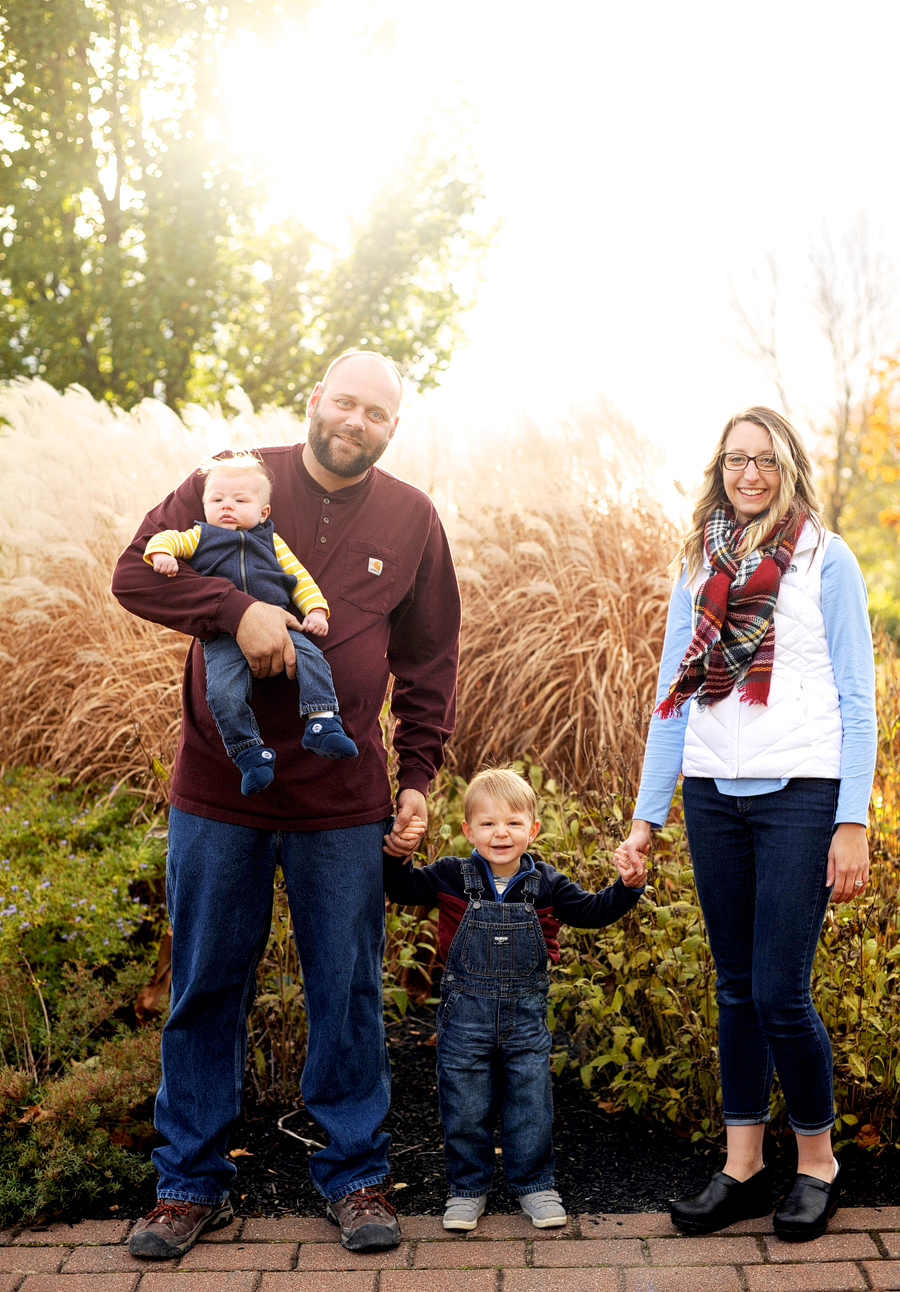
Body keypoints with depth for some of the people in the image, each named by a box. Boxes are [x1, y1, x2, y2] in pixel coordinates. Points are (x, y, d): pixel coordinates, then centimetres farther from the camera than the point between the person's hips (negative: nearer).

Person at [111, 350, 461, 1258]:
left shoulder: (411, 518, 5)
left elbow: (429, 660, 11)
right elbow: (137, 572, -4)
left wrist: (419, 773, 5)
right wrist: (236, 610, -19)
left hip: (343, 801, 1)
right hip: (217, 791, 0)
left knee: (347, 993, 8)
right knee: (205, 989, 9)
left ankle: (355, 1176, 24)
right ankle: (190, 1184, 23)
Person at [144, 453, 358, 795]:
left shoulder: (270, 541, 20)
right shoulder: (199, 537, 19)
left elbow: (300, 577, 17)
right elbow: (166, 538, 12)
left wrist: (316, 609, 1)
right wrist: (161, 552, -13)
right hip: (223, 639, -1)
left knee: (310, 658, -24)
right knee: (223, 691, -25)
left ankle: (322, 725, -22)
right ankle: (249, 753, -16)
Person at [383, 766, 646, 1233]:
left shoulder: (546, 884, -1)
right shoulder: (452, 877, -5)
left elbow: (592, 911, 5)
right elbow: (402, 889, 0)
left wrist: (627, 886, -9)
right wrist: (396, 855, -17)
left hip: (526, 1015, 1)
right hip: (465, 1013, -1)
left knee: (530, 1106, 9)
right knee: (465, 1108, 7)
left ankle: (534, 1184, 26)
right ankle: (467, 1188, 25)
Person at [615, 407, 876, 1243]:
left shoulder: (825, 560, 1)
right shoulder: (698, 565, 12)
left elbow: (857, 700, -1)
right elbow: (673, 695, 13)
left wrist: (853, 822, -8)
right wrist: (647, 815, 9)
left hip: (800, 794, -4)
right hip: (713, 795, 4)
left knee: (779, 992, -5)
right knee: (736, 989, 10)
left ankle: (817, 1162, 16)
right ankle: (742, 1168, 21)